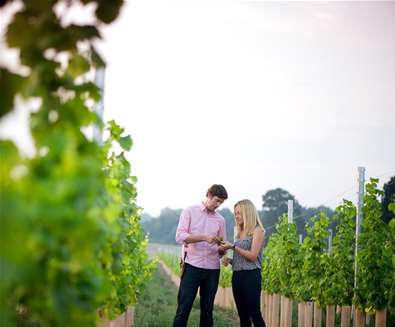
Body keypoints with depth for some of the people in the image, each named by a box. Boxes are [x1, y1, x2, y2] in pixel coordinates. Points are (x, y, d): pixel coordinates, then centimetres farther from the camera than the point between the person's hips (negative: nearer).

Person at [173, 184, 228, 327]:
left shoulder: (220, 219, 14)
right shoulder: (190, 211, 4)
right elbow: (180, 236, -8)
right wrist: (204, 237, -18)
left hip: (212, 269, 4)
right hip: (192, 266, -4)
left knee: (207, 310, 6)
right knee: (183, 309, -6)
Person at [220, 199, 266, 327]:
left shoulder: (257, 230, -4)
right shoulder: (240, 233, 16)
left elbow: (252, 256, -12)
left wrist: (233, 247, -12)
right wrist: (229, 260, 2)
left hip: (251, 276, -7)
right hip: (237, 276, 7)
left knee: (254, 314, -10)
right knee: (243, 315, 6)